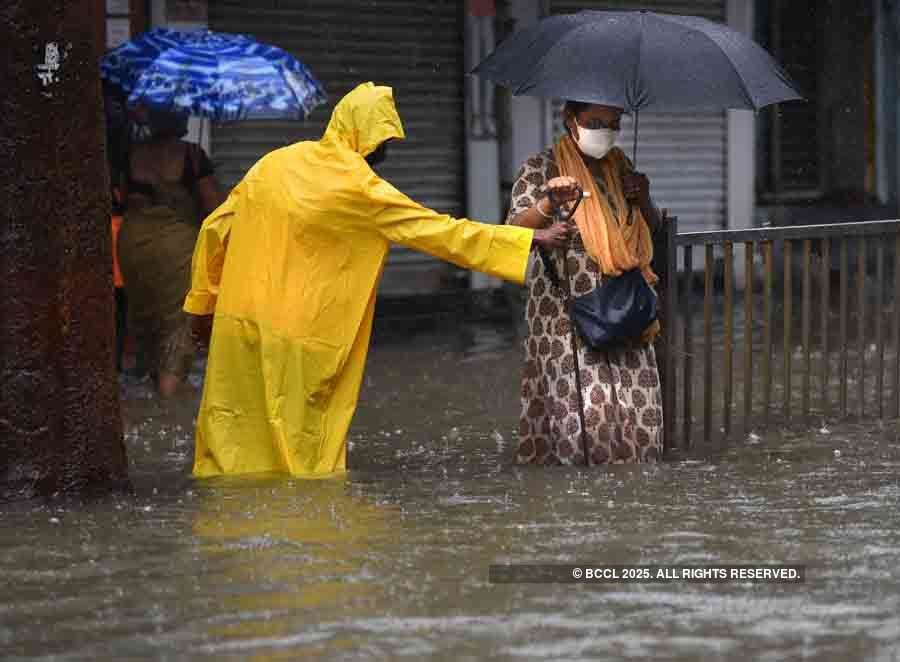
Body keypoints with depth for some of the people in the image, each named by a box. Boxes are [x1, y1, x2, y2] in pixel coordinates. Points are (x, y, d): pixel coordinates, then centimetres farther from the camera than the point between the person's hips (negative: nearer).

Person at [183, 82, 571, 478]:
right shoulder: (360, 188, -8)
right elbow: (439, 231, -6)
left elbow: (215, 230, 10)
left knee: (234, 441, 9)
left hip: (240, 324, 5)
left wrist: (203, 304, 21)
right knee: (304, 451, 5)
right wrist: (534, 238, -2)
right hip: (299, 343, -5)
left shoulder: (276, 163, 8)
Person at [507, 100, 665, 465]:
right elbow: (516, 229, -15)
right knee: (584, 412, -16)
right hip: (568, 321, -5)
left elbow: (652, 230, 20)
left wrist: (643, 200, -1)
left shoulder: (620, 165, 14)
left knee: (640, 414, -1)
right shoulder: (542, 168, -2)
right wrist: (550, 204, -34)